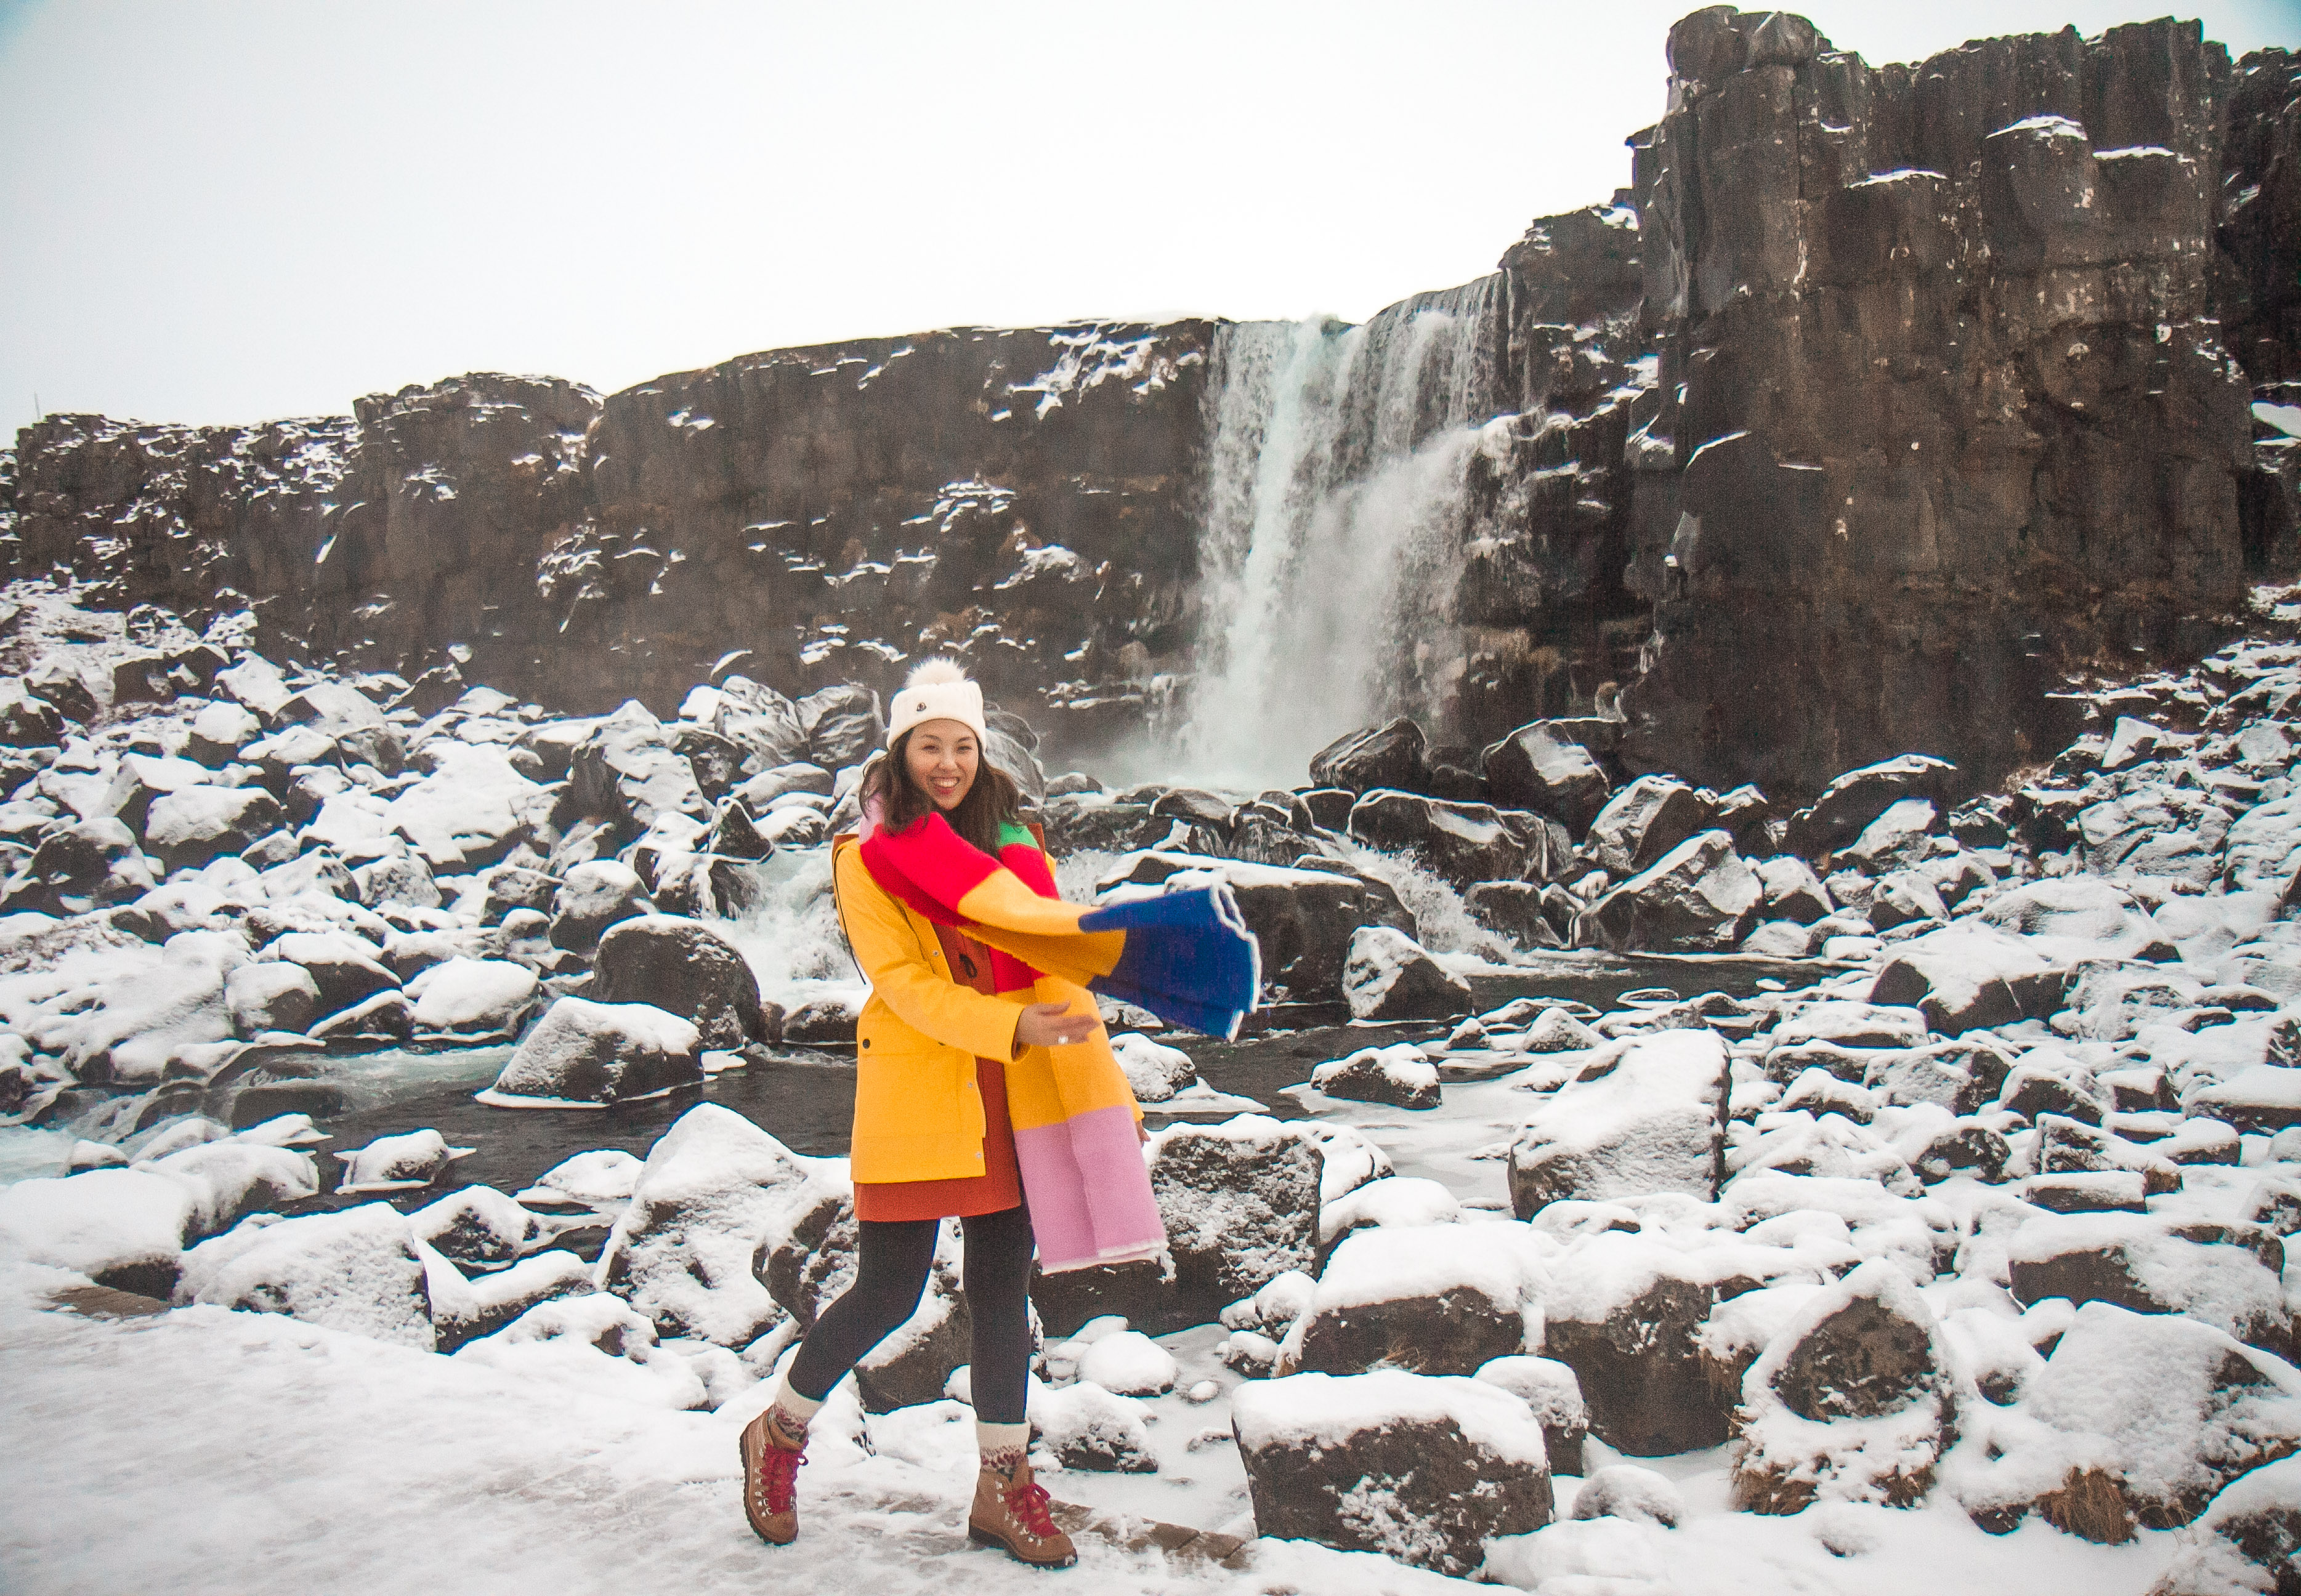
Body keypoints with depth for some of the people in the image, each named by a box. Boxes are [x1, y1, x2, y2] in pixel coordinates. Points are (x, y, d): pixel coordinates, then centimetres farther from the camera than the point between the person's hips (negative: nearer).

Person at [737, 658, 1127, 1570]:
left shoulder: (1011, 842, 10)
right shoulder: (866, 858, -3)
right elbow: (905, 984, -12)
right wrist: (1012, 1027, -25)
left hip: (1011, 1095, 4)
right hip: (913, 1094, -4)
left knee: (1003, 1291, 8)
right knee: (888, 1294, 2)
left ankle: (1003, 1488, 21)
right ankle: (778, 1434, 28)